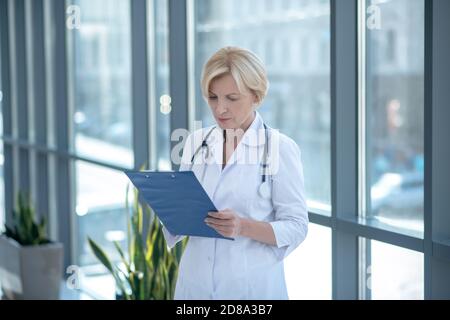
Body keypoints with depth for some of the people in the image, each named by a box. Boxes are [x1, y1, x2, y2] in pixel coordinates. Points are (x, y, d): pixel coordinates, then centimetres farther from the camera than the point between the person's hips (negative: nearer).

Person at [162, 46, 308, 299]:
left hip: (252, 286, -4)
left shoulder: (281, 148, -10)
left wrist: (244, 227, -26)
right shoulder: (197, 142, 4)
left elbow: (296, 227, -10)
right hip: (196, 282, 4)